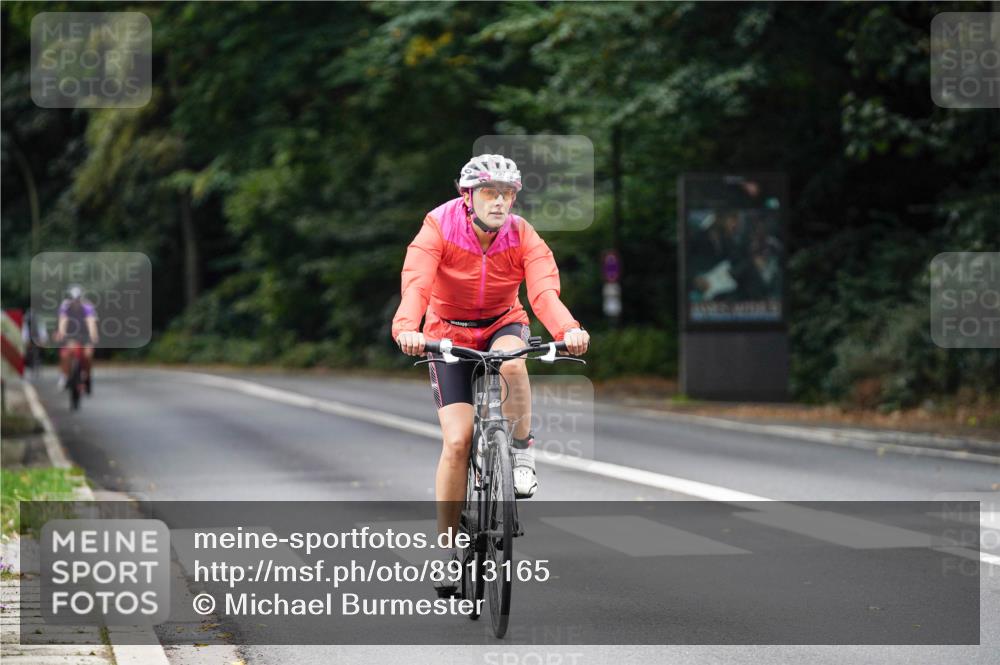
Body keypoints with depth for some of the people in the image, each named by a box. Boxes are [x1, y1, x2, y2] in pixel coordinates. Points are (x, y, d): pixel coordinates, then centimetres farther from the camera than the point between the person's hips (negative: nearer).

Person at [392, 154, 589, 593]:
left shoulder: (523, 237, -16)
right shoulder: (438, 229, -20)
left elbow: (544, 290, -30)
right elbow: (416, 283, -34)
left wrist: (568, 330, -51)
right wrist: (407, 329, -54)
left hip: (502, 325, 1)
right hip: (449, 334, -1)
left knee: (511, 362, -37)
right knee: (457, 441, -13)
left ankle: (522, 451, -15)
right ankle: (447, 545, 1)